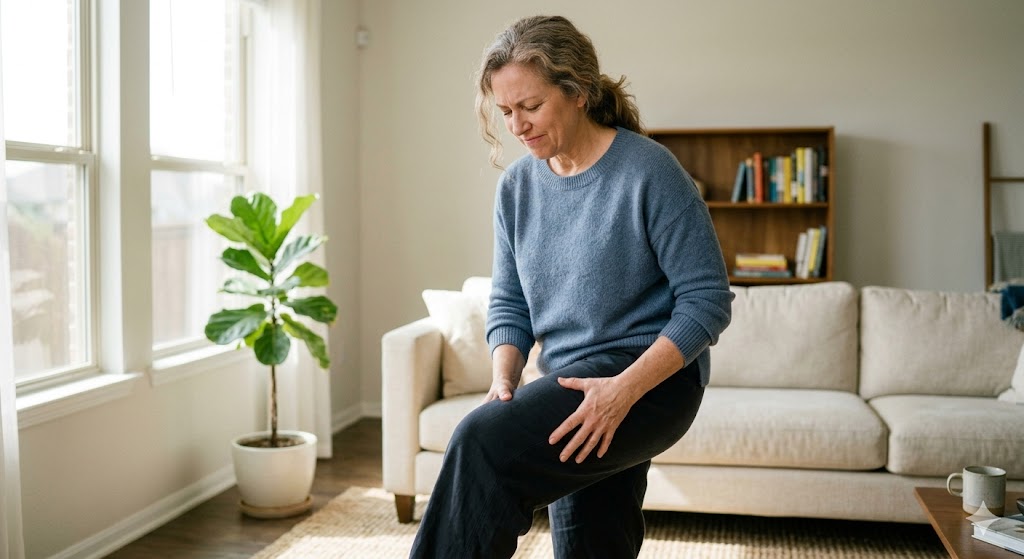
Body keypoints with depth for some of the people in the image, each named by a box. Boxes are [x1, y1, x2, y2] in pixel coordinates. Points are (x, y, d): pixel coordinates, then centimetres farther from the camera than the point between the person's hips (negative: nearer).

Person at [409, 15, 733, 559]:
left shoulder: (649, 171, -14)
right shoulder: (517, 186, 5)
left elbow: (708, 299, -14)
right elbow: (509, 304, 10)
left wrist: (624, 389, -24)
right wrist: (503, 382, -9)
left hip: (652, 380, -6)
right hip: (575, 389, 6)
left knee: (481, 441, -26)